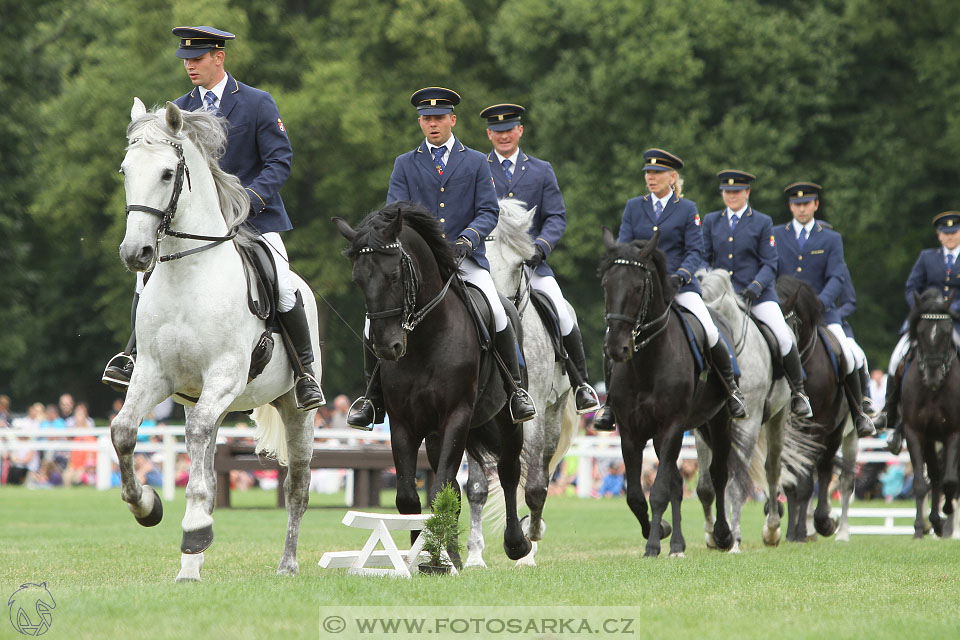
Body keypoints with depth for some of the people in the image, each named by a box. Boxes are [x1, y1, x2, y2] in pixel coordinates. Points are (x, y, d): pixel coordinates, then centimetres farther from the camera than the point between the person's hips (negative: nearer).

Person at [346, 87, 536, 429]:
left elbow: (488, 211, 5)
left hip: (465, 257, -1)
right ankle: (373, 397, -4)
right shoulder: (404, 164, 15)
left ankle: (515, 389, -12)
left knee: (496, 311, -27)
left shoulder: (476, 162, 13)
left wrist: (467, 238, -15)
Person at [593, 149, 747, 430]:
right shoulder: (633, 207, 10)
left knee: (709, 333, -19)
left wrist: (680, 275, -19)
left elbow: (695, 251, -1)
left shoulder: (687, 209, 4)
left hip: (679, 284, -2)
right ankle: (611, 401, -1)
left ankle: (731, 386, 7)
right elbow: (623, 246, 6)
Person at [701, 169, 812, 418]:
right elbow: (703, 257, 13)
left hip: (758, 294, -3)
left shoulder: (762, 223, 6)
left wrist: (755, 287, -16)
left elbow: (769, 264, 2)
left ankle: (798, 391, -3)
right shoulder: (711, 221, 14)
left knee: (784, 338, -20)